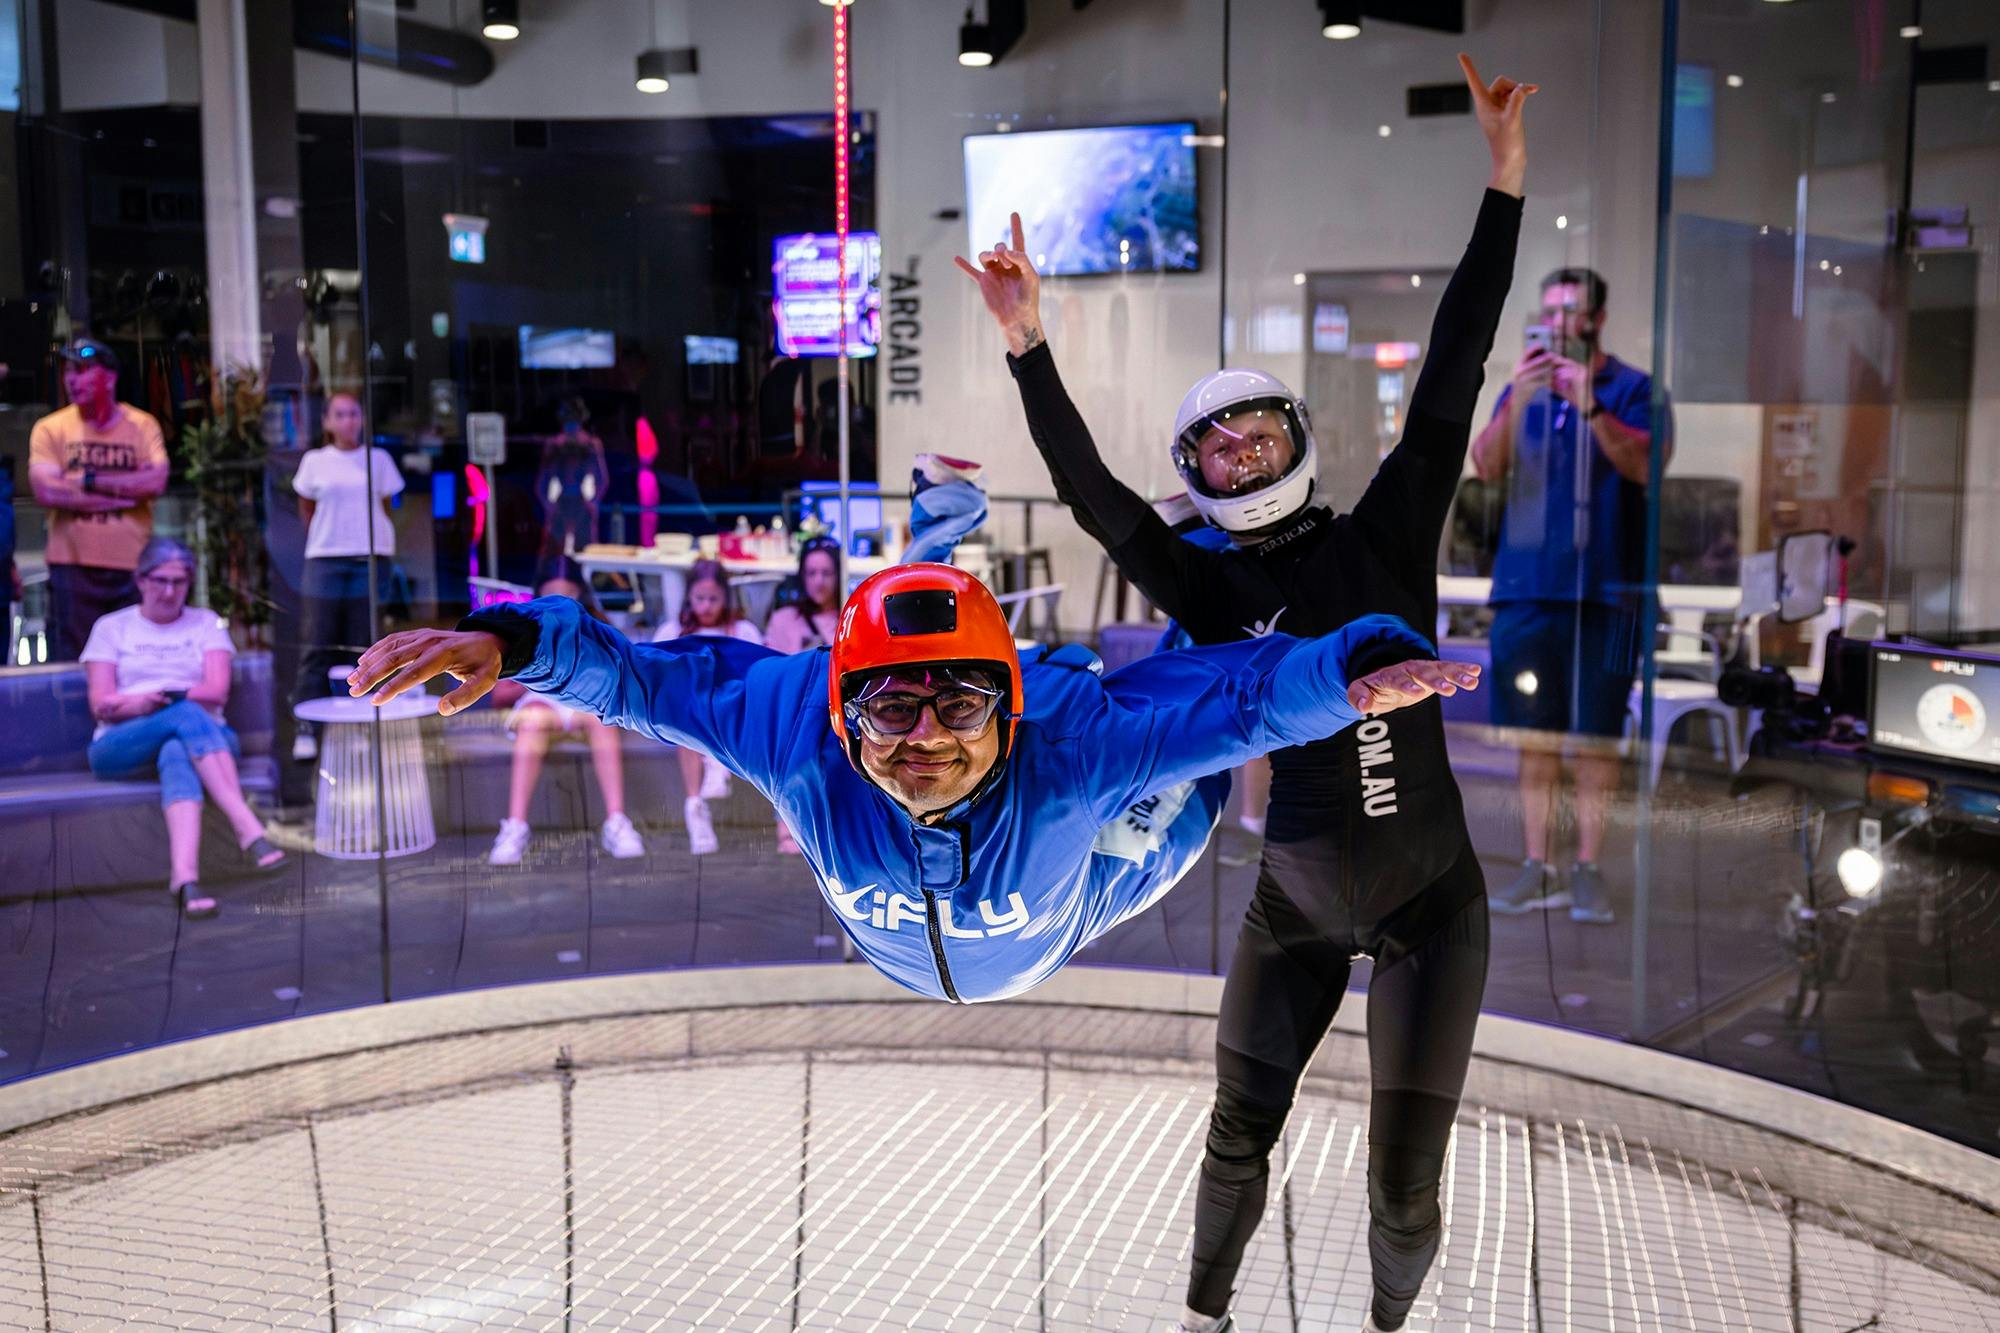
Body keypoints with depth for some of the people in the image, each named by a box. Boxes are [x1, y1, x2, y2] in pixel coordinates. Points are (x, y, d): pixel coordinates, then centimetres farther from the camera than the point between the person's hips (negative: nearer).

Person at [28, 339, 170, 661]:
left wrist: (88, 480, -8)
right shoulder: (50, 429, 4)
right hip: (72, 568, -1)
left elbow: (157, 481, -10)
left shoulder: (142, 426, 6)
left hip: (133, 566, 1)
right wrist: (126, 489, -8)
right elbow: (46, 491, -10)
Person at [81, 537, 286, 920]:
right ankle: (249, 828, -51)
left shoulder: (207, 624, 18)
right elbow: (100, 705, 3)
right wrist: (179, 700, -14)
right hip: (122, 746, -1)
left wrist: (149, 699, -11)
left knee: (177, 756, -37)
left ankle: (185, 876, -58)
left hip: (205, 737, 1)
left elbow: (217, 692, 2)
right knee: (188, 716, -35)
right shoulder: (111, 628, 17)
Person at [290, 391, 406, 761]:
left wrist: (377, 543, 10)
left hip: (371, 557, 1)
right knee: (317, 644, -4)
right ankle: (306, 728, -5)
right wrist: (326, 538, 12)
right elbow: (306, 508, 16)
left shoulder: (378, 459, 8)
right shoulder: (315, 461, 7)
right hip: (325, 560, 0)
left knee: (361, 644, 1)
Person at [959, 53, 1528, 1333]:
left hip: (1431, 904, -1)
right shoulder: (1212, 590, -4)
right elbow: (1093, 494, -16)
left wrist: (1505, 176, -18)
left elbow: (1452, 375, -13)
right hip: (1297, 906, 2)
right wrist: (1030, 346, -27)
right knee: (1236, 1141, 14)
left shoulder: (1386, 540, -7)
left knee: (1404, 1186, 2)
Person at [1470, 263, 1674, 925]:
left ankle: (1588, 870, 5)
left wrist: (1590, 406, -23)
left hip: (1604, 590, -3)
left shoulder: (1635, 389, 5)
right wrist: (1517, 401, -14)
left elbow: (1644, 465, -11)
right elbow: (1486, 467, 1)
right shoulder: (1522, 390, 15)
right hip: (1527, 585, 3)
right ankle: (1537, 869, 10)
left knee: (1595, 736, -1)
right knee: (1535, 734, 4)